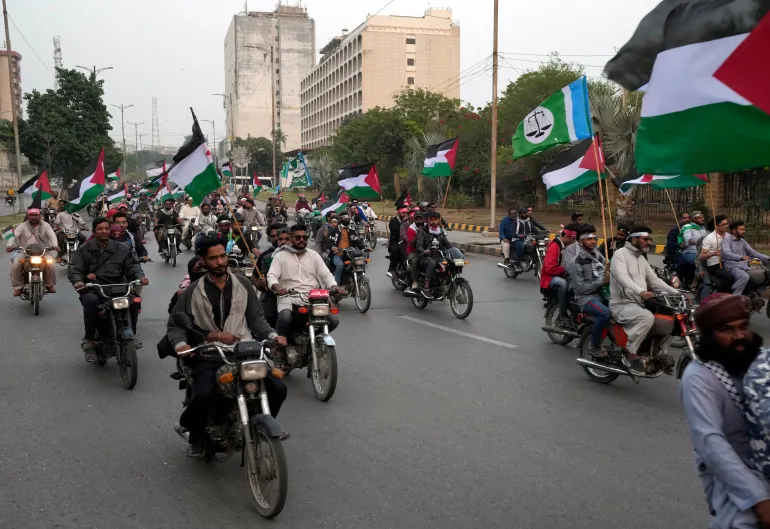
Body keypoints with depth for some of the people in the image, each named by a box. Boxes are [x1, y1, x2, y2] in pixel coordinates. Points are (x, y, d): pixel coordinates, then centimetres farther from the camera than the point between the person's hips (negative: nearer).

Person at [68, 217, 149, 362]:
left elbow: (132, 265, 7)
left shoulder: (121, 249, 12)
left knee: (133, 301, -28)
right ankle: (90, 342, -20)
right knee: (91, 301, -37)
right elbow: (74, 268, 0)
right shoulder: (84, 250, 9)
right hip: (92, 289, -1)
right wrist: (78, 281, -22)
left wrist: (140, 276, -15)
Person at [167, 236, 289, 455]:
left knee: (278, 389, -12)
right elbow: (174, 325, 3)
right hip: (208, 356, -2)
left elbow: (256, 318, 11)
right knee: (203, 396, -30)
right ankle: (197, 436, 3)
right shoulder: (193, 291, 3)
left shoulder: (243, 284, 9)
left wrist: (273, 335, -5)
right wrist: (180, 344, -17)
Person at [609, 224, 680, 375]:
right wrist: (641, 291, -45)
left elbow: (654, 280, 16)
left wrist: (676, 293, 2)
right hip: (622, 305, -9)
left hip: (638, 305, 9)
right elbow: (623, 278, -27)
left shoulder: (641, 258, 20)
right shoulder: (620, 254, -9)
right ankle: (631, 356, -23)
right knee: (647, 317, -35)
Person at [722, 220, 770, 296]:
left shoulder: (742, 241, 16)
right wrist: (741, 257, -41)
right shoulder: (727, 240, -7)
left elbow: (753, 252, 15)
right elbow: (726, 254, -24)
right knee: (745, 276, -36)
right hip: (732, 267, -7)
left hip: (744, 267, 7)